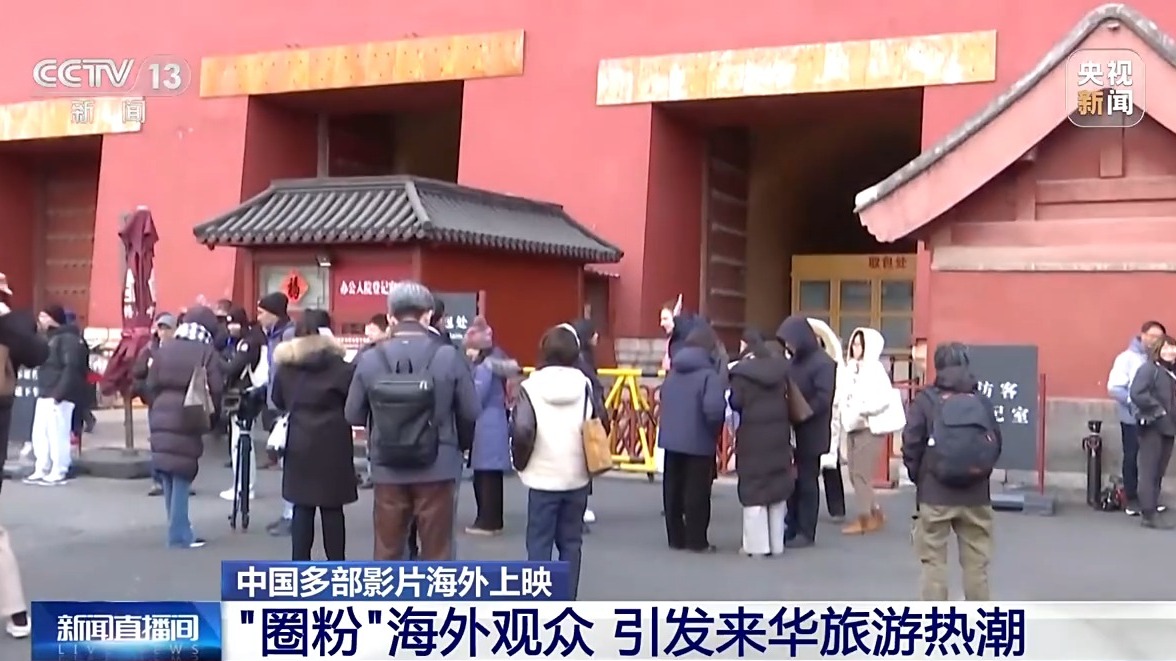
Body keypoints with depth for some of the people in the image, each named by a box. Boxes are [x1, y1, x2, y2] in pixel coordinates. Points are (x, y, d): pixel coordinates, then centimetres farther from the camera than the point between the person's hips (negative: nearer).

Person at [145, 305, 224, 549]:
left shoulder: (163, 350, 10)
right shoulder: (207, 353, -3)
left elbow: (151, 387, 11)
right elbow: (216, 391, -7)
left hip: (161, 420, 5)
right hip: (187, 423, -5)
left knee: (169, 479, 11)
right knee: (181, 478, -1)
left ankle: (179, 531, 18)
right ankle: (180, 535, 0)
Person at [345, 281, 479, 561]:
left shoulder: (370, 359, -6)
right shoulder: (449, 357, -10)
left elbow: (353, 415, 1)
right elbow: (471, 413, -4)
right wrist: (459, 445, 16)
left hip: (388, 470, 2)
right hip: (438, 469, -1)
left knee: (387, 552, 13)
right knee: (436, 553, 9)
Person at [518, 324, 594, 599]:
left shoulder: (531, 387, -8)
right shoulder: (585, 386, 1)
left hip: (542, 477, -3)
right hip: (576, 477, 3)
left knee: (539, 542, 4)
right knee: (571, 542, 12)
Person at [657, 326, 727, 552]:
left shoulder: (673, 372, 9)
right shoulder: (709, 374, -16)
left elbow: (663, 400, 15)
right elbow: (714, 408, -27)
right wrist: (715, 429, -9)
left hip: (670, 439, 7)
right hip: (699, 442, -7)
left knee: (673, 490, 14)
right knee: (697, 492, 2)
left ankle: (676, 537, 22)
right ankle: (697, 541, 8)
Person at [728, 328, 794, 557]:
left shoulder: (742, 371, -11)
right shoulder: (781, 368, 5)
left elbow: (735, 403, -13)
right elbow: (789, 398, 7)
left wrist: (749, 406, 6)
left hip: (753, 435, -5)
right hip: (779, 433, 5)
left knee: (754, 489, 3)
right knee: (777, 486, 13)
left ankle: (757, 544, 4)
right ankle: (776, 543, 18)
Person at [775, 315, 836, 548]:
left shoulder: (823, 363, -10)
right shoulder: (794, 361, 11)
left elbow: (823, 400, -17)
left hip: (810, 433, -6)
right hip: (792, 431, 6)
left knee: (807, 482, 1)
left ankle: (806, 532, 9)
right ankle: (792, 528, 17)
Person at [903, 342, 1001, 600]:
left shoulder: (925, 401, -6)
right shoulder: (983, 402, 2)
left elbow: (911, 446, -8)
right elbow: (996, 445, 6)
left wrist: (918, 477, 9)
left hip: (934, 494, -2)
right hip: (975, 495, 3)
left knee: (933, 561, 4)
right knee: (976, 562, 11)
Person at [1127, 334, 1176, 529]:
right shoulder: (1149, 368, -9)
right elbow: (1137, 394, -21)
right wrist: (1157, 410, -17)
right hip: (1152, 426, -7)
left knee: (1159, 471, 10)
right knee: (1149, 471, -5)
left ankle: (1152, 509, 16)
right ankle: (1149, 514, -5)